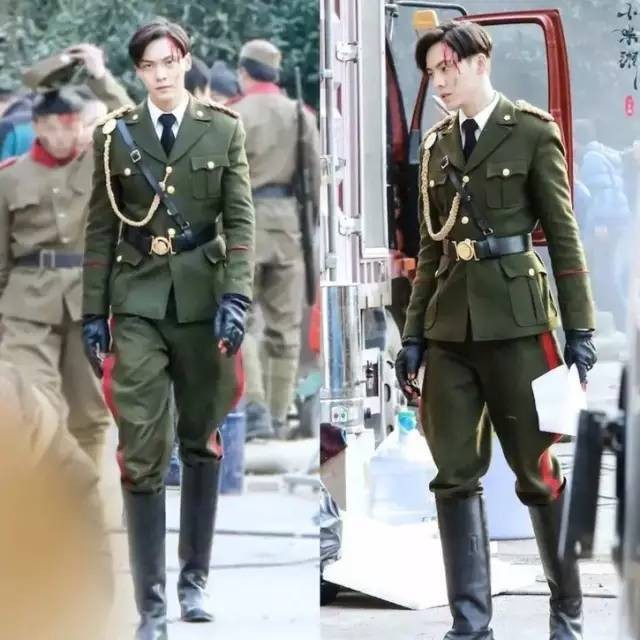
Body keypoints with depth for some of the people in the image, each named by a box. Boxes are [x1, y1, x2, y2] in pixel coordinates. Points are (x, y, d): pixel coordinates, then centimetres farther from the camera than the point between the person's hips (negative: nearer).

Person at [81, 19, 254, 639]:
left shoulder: (223, 129, 5)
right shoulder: (115, 135, 6)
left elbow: (240, 220, 0)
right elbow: (101, 229, 8)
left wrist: (236, 296, -11)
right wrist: (93, 312, 4)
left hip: (203, 299, 1)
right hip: (138, 305, -1)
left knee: (200, 443, 10)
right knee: (141, 455, -8)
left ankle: (194, 579, 23)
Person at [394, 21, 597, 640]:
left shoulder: (532, 131, -1)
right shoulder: (436, 144, 13)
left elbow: (563, 233, -2)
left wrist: (579, 328, -5)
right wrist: (413, 334, 11)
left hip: (515, 318, -5)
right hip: (450, 325, 5)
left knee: (538, 470, 0)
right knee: (454, 475, 2)